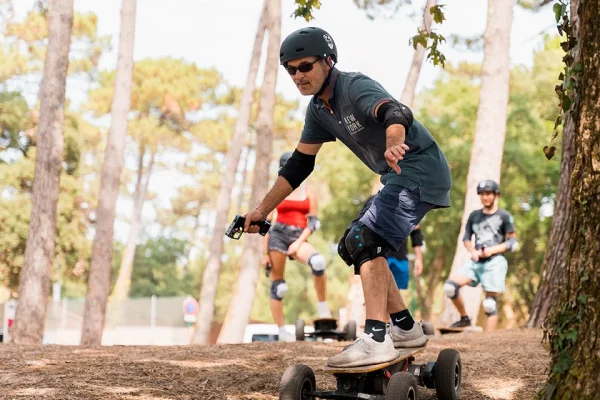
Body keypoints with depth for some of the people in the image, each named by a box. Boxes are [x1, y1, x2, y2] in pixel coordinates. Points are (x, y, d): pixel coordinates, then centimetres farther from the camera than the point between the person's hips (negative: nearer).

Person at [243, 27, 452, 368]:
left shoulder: (355, 87, -18)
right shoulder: (319, 109, 9)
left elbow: (397, 113, -38)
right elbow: (299, 164, 14)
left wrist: (394, 145, -60)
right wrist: (262, 210, 10)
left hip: (420, 171, -10)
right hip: (399, 178, 10)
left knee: (364, 242, -22)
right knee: (354, 245, 14)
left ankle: (376, 340, -27)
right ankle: (406, 328, 19)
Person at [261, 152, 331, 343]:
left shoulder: (308, 192, 11)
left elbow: (313, 222, 6)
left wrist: (299, 242, -8)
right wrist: (265, 253, 3)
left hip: (299, 238, 0)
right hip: (278, 235, 0)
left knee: (318, 261, -32)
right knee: (278, 286, -4)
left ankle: (322, 306, -21)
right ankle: (281, 332, 4)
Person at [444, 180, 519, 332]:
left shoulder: (504, 216, 2)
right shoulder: (474, 215, 15)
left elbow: (513, 243, 0)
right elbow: (466, 237, 21)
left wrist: (493, 250, -14)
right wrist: (472, 251, 0)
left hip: (494, 262, -4)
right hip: (475, 262, 4)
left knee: (490, 302, -8)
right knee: (450, 286, -14)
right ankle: (464, 318, 3)